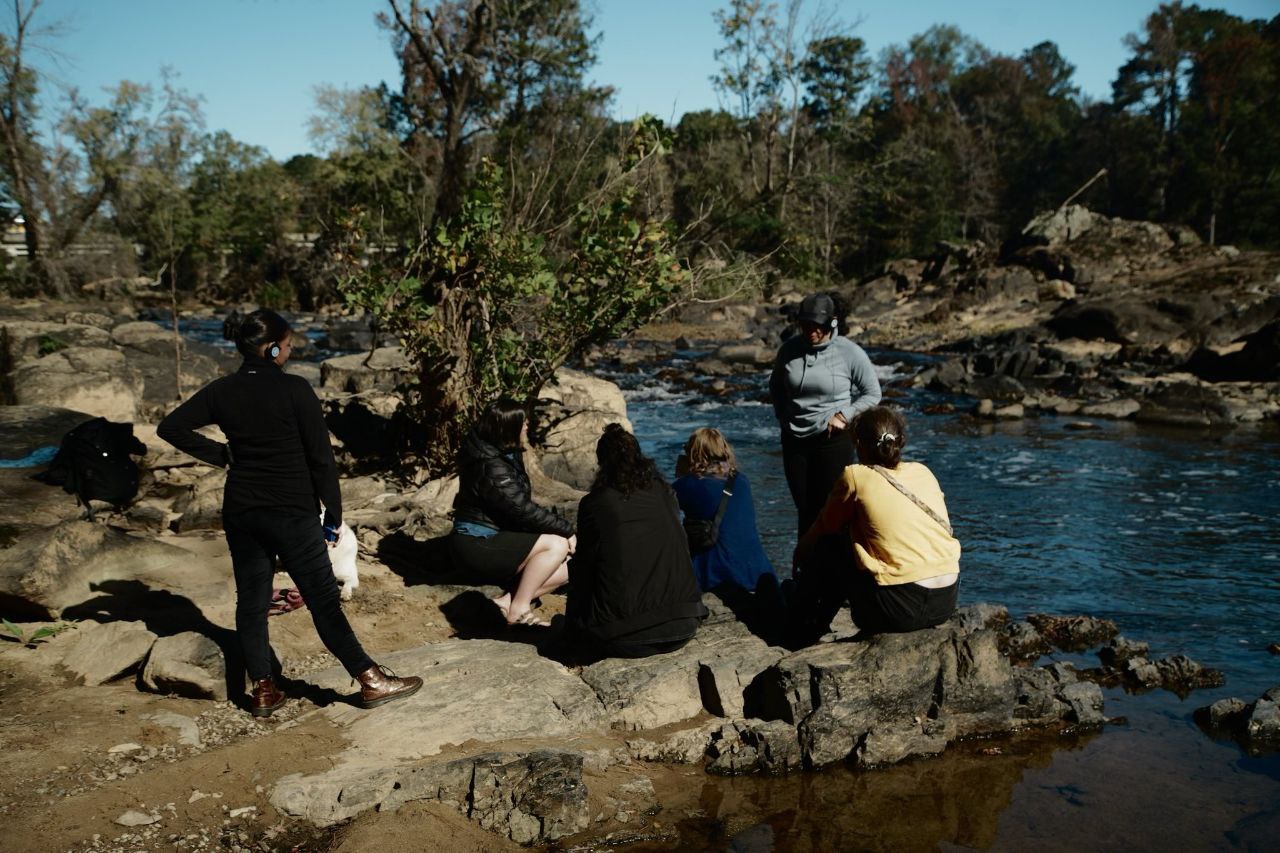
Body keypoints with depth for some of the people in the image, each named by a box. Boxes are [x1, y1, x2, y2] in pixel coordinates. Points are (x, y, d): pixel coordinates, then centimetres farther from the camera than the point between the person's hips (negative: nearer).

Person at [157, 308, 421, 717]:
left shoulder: (222, 391, 2)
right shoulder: (294, 389, -12)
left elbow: (171, 427, 4)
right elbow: (321, 456, -11)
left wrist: (219, 454, 9)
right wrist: (334, 514, -3)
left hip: (241, 511, 5)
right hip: (292, 511, -5)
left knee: (252, 599, 13)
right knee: (323, 598, 0)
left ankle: (263, 690, 18)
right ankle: (371, 681, 6)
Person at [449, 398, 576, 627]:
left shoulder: (506, 455, 9)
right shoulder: (491, 467, -22)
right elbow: (523, 510, -25)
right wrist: (565, 529, -17)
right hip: (476, 546, -10)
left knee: (564, 568, 2)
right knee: (557, 545, -23)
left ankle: (507, 601, -6)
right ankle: (519, 609, -17)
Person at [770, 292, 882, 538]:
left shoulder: (850, 352, -9)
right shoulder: (789, 349, 0)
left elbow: (872, 393, 0)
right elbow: (775, 385, 19)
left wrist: (844, 416, -11)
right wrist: (783, 417, 10)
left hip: (834, 439, -3)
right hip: (795, 441, 4)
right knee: (804, 508, 10)